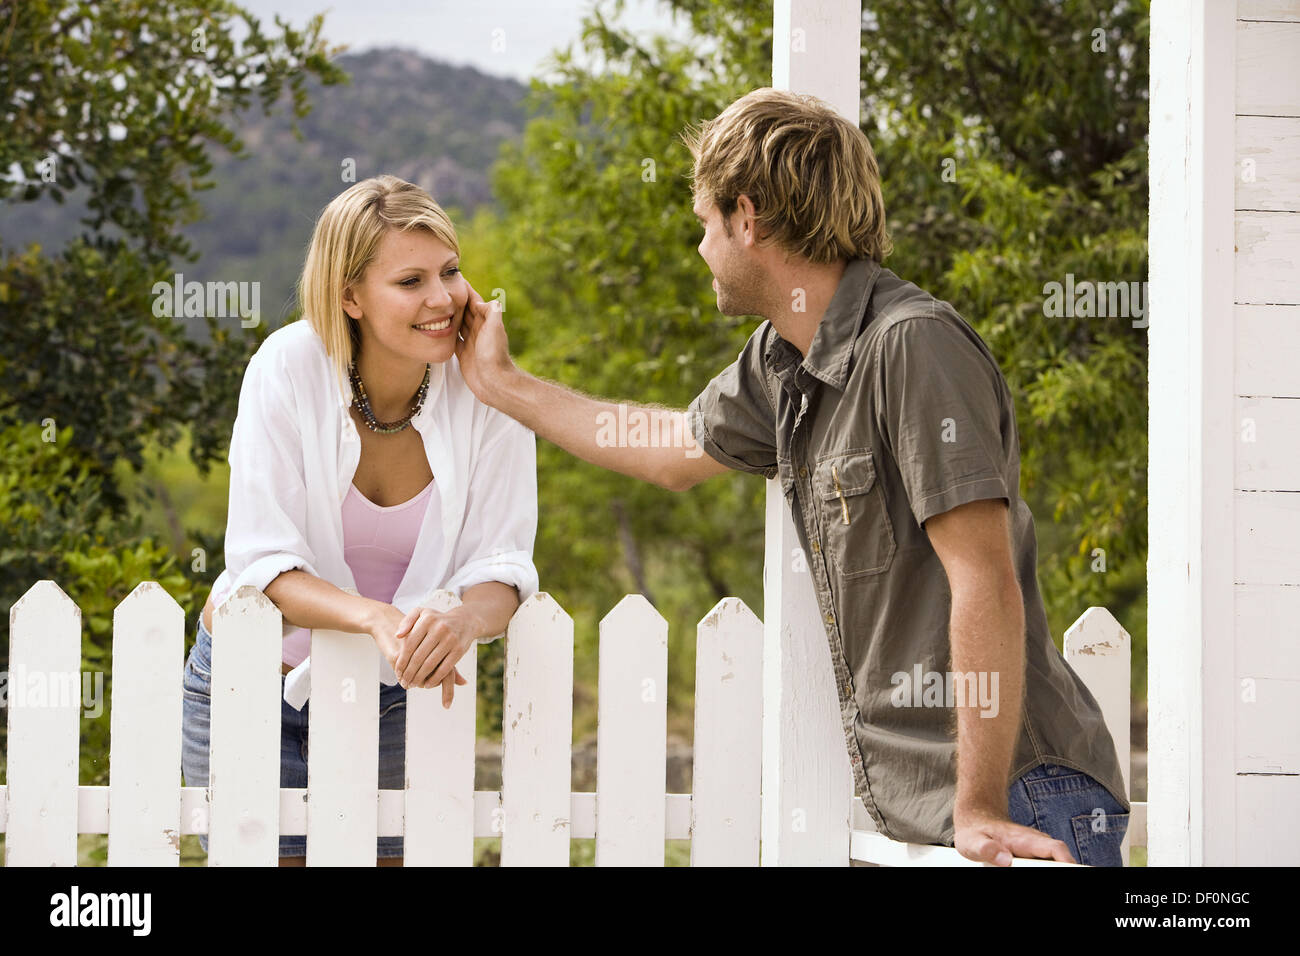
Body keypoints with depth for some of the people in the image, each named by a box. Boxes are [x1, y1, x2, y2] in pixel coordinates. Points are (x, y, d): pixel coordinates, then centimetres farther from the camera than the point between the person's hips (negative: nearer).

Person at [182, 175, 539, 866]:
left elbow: (499, 569, -14)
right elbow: (262, 565, -23)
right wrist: (377, 618, -41)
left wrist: (461, 621, -39)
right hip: (254, 691, -2)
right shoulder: (289, 367, -20)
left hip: (391, 701, 2)